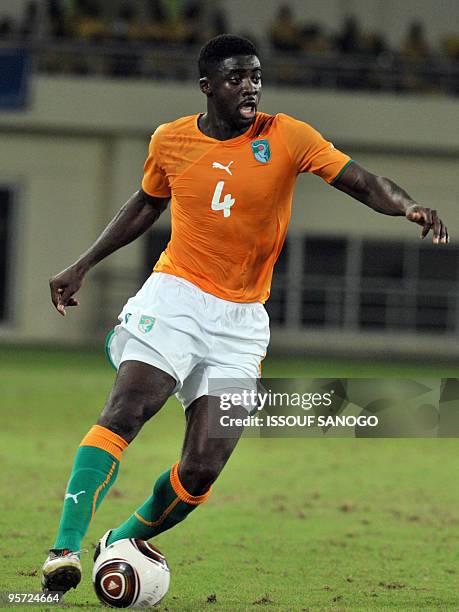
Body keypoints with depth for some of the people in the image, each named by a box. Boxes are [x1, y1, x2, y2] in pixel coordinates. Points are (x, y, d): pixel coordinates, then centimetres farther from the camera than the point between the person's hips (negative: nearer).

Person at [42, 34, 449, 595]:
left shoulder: (286, 137, -4)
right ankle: (65, 548, -26)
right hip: (175, 296, -1)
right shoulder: (170, 140, 2)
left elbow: (361, 182, -12)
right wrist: (83, 265, 20)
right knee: (125, 411, -24)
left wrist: (408, 207, -33)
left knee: (202, 469, -6)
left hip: (242, 318, 1)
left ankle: (123, 541, 19)